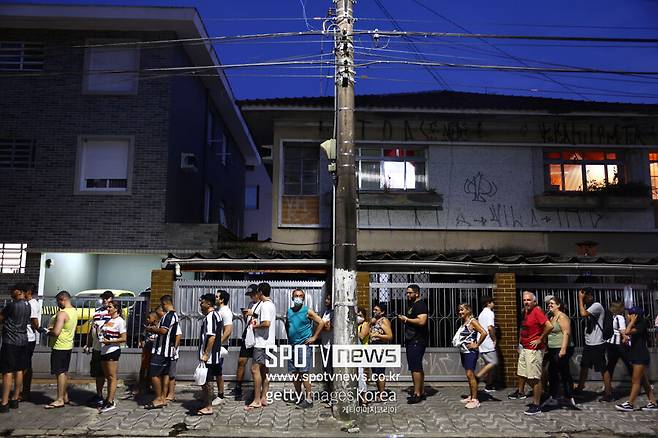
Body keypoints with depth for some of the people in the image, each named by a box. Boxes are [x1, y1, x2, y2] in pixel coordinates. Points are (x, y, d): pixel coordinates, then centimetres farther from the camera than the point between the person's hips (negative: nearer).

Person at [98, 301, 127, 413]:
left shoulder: (120, 321, -8)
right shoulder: (107, 320, 17)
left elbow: (124, 338, -13)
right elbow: (100, 332, 22)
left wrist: (109, 341, -20)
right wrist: (97, 330, 3)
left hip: (112, 351, -8)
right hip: (104, 351, 8)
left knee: (112, 377, -4)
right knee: (108, 377, 13)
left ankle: (110, 402, -3)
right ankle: (109, 399, 19)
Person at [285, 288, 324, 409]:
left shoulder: (307, 311, -5)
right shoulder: (289, 311, 11)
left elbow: (321, 322, -5)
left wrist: (314, 337, -6)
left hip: (304, 345, -6)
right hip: (292, 345, 6)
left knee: (303, 372, -10)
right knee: (294, 373, 10)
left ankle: (309, 399, -6)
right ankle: (298, 396, 22)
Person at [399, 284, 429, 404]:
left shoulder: (420, 305, -11)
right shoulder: (412, 305, 20)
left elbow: (421, 321, -25)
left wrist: (407, 319, -15)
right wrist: (404, 320, 12)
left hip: (417, 341, -11)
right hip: (411, 340, 11)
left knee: (415, 367, -10)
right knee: (417, 367, 14)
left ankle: (417, 394, -7)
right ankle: (421, 392, 20)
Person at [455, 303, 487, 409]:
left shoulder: (472, 321, -13)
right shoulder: (463, 322, 12)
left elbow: (484, 333, -24)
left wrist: (477, 345, -18)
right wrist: (459, 343, 12)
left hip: (471, 352, -9)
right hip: (463, 351, 9)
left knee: (470, 374, -9)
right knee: (469, 375, 14)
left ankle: (475, 400, -5)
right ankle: (471, 396, 22)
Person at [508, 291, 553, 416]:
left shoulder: (537, 312, -16)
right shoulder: (525, 312, 11)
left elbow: (549, 326, -26)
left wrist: (540, 339, -18)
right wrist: (521, 340, 17)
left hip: (534, 350, -9)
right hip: (524, 348, 9)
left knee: (535, 378, -5)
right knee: (521, 373, 22)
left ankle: (536, 406, 0)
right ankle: (520, 392, 43)